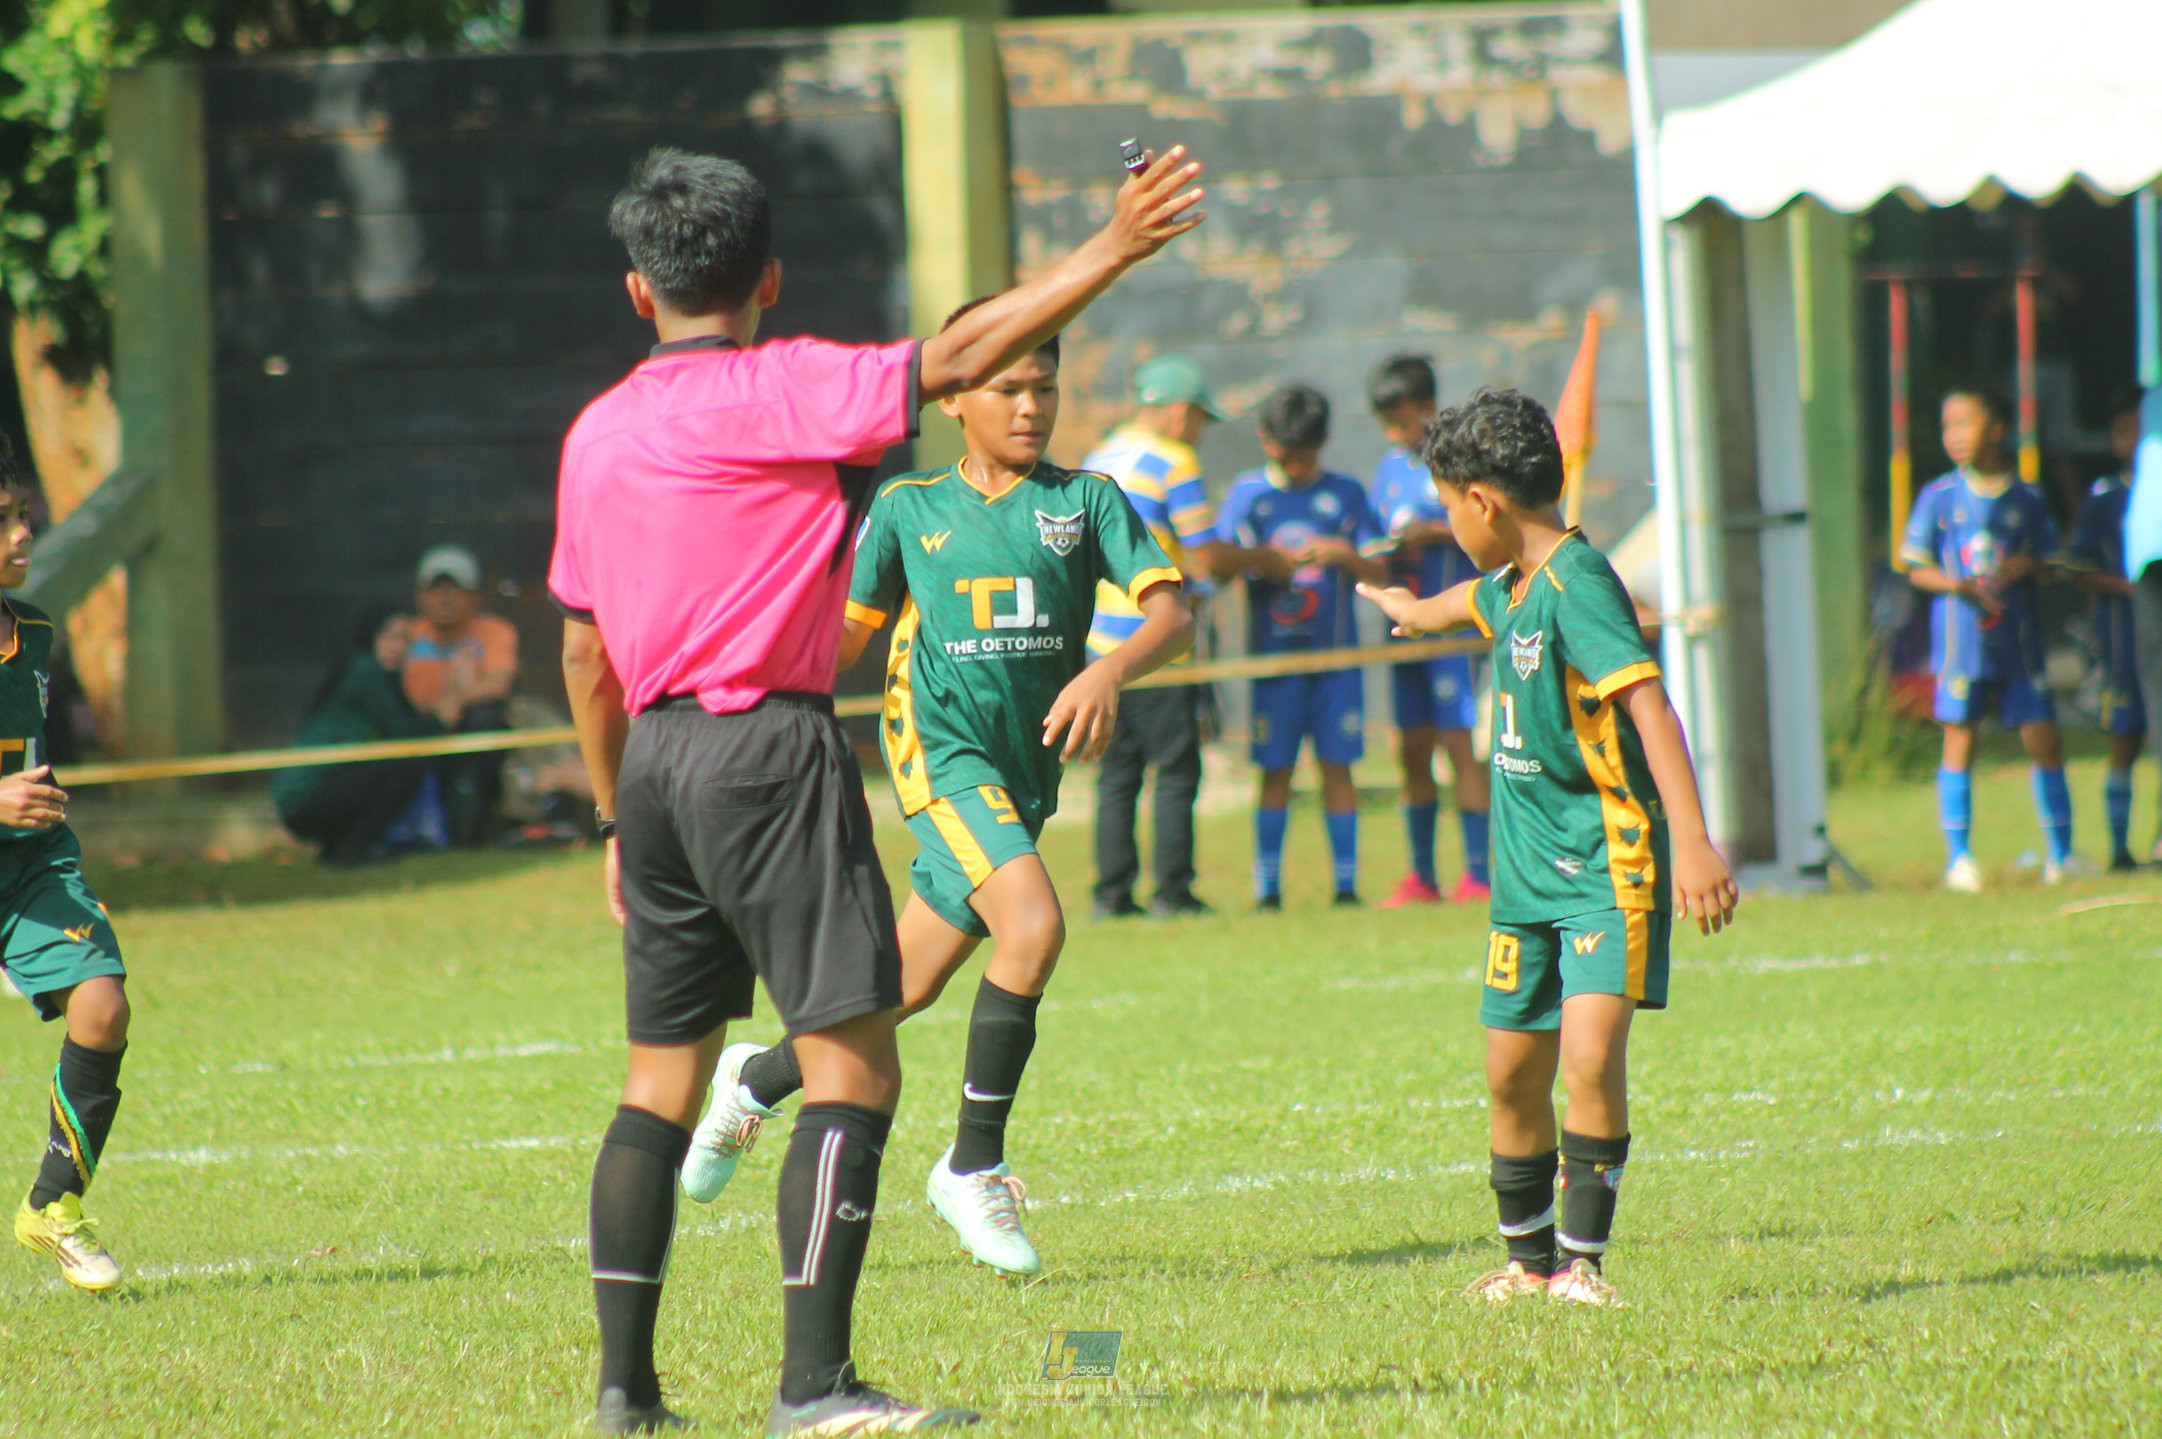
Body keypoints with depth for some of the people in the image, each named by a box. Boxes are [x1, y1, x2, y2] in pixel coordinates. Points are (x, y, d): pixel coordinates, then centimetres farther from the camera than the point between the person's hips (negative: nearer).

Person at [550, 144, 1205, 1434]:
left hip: (657, 757, 7)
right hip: (770, 748, -7)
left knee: (664, 1077, 14)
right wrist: (1114, 251, -11)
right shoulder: (778, 390, -7)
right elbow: (955, 362, -15)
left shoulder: (598, 433, 12)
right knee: (854, 1070, -7)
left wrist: (619, 818, 25)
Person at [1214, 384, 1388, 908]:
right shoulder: (1248, 492, 7)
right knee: (1276, 771, 0)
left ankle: (1346, 884, 5)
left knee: (1337, 766, 1)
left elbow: (1381, 569, 4)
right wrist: (1265, 561, -18)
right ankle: (1267, 888, 3)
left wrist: (1345, 555, -15)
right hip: (1273, 652, 0)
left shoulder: (1346, 494, 7)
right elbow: (1220, 558, 0)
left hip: (1336, 651, 0)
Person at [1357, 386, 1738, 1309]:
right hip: (1527, 867, 9)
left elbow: (1648, 704, -28)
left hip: (1609, 862, -9)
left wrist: (1692, 841, -38)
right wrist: (1414, 610, 62)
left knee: (1591, 1057, -20)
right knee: (1513, 1074, 11)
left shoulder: (1577, 584, -18)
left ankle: (1583, 1260, -11)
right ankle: (1529, 1259, 27)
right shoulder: (1512, 585, 11)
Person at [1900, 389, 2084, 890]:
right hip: (1961, 636, -1)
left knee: (2043, 737, 0)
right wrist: (1959, 585, -16)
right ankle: (1959, 858, 6)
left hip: (2018, 637, 1)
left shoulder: (2026, 499, 6)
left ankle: (2061, 853, 10)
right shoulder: (1939, 497, 2)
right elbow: (1918, 568, 2)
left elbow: (2049, 563, 11)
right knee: (1959, 740, -1)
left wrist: (2024, 567, -11)